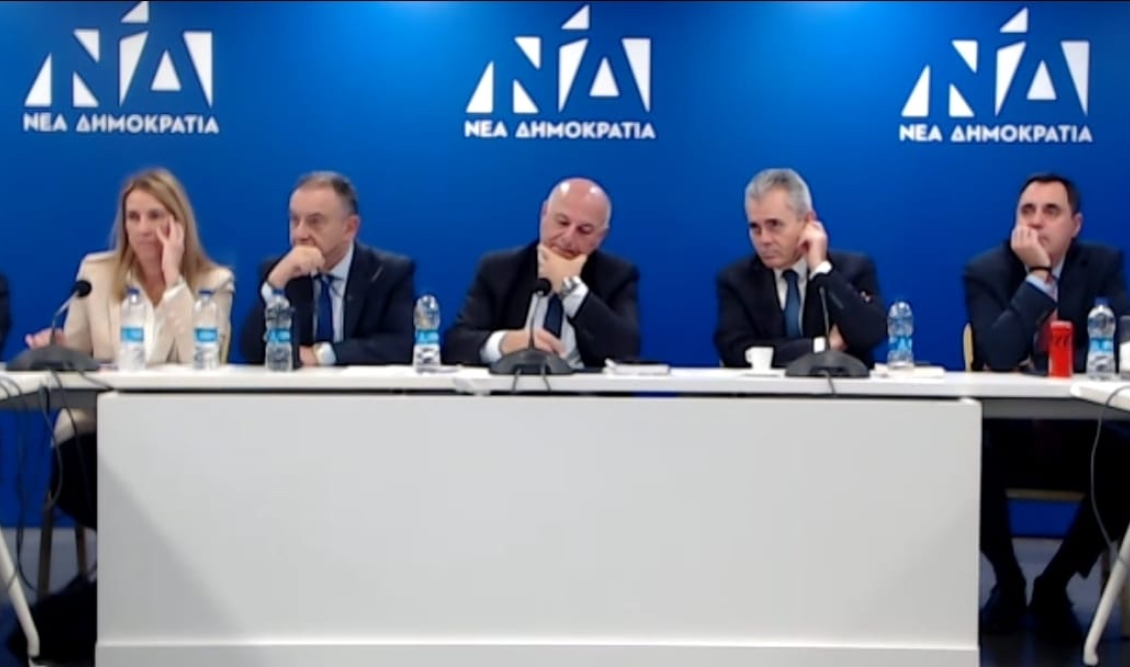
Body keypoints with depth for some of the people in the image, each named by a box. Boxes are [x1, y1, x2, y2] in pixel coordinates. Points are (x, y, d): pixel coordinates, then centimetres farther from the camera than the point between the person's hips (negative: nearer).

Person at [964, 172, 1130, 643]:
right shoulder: (986, 271, -5)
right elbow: (998, 356, -20)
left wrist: (1036, 368, -18)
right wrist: (1037, 276, -23)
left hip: (1078, 434, 1)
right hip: (1006, 433, -1)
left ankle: (1053, 587, -5)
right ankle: (1008, 584, -4)